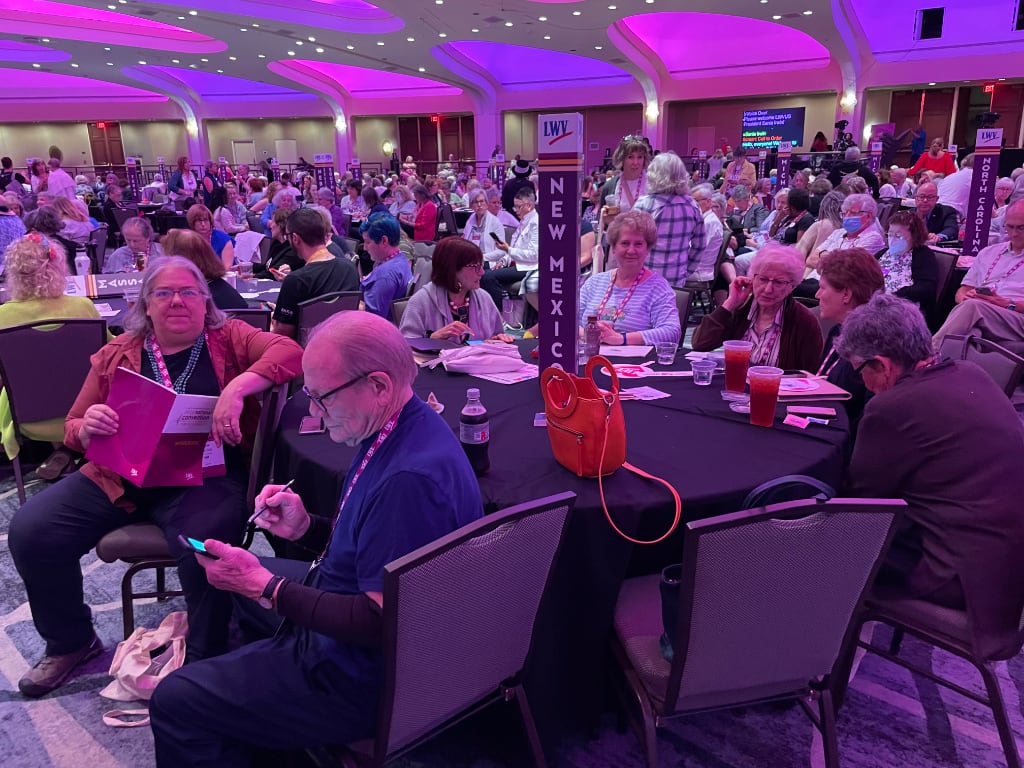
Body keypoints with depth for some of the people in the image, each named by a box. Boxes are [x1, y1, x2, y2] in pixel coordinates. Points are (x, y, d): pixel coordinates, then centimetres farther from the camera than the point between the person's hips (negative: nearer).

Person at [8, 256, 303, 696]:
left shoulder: (229, 339, 6)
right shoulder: (117, 355, 14)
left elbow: (289, 352, -12)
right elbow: (72, 430, 16)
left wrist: (237, 387, -28)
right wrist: (87, 427, -9)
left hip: (203, 475, -4)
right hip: (119, 476, 4)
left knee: (206, 544, -32)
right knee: (29, 531, -10)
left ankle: (206, 658, -3)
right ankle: (70, 642, 17)